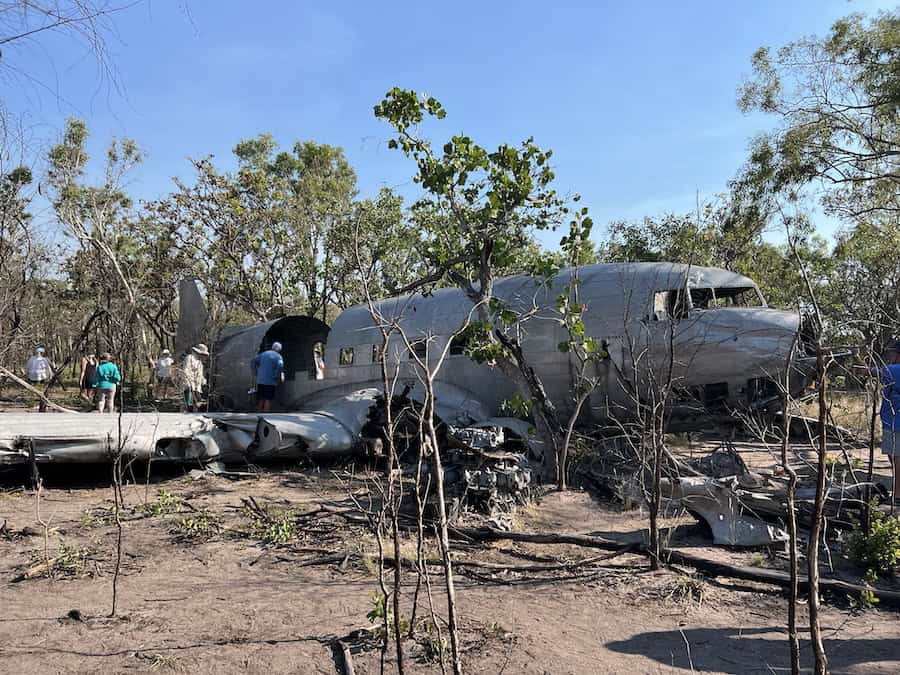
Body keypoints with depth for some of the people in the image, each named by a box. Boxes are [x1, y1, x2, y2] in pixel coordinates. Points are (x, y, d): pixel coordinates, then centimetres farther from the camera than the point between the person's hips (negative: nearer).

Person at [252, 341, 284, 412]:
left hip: (260, 380, 5)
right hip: (270, 382, -5)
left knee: (261, 399, 12)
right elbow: (280, 366, -20)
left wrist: (256, 372, 10)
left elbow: (255, 360, 6)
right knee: (268, 400, -3)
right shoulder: (278, 356, -4)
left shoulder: (263, 354, 13)